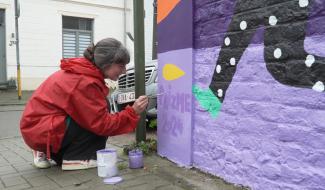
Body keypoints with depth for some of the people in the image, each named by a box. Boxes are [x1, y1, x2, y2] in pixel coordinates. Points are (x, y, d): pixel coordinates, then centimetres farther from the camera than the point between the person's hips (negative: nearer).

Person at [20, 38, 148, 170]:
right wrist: (132, 112, -19)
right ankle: (73, 159, -7)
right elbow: (102, 124, -21)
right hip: (42, 130, -9)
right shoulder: (85, 82, -24)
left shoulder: (85, 71, 3)